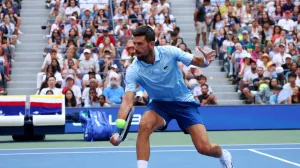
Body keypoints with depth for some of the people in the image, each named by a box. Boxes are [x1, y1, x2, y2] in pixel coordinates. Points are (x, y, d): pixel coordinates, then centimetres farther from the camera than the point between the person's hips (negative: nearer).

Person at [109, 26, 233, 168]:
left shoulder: (170, 52, -21)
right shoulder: (133, 71, -21)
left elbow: (197, 61, -9)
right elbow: (127, 101, -29)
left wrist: (205, 61, -35)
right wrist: (118, 130, -43)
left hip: (184, 102, -1)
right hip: (159, 104, 1)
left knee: (204, 148, -8)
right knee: (144, 125, -34)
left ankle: (224, 155, 28)